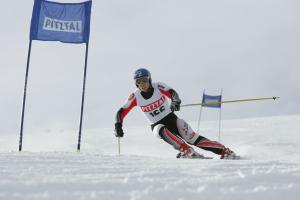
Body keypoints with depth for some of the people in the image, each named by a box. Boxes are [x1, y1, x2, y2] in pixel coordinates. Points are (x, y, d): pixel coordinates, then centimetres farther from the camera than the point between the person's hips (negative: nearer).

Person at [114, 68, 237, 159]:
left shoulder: (158, 87, -11)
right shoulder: (135, 97, -6)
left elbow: (172, 93, -28)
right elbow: (121, 112, -2)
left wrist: (175, 100, -51)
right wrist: (118, 126, -19)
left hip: (171, 119, -1)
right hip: (157, 125, 1)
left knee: (192, 138, -16)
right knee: (162, 131, -35)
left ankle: (225, 151, -13)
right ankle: (187, 151, -41)